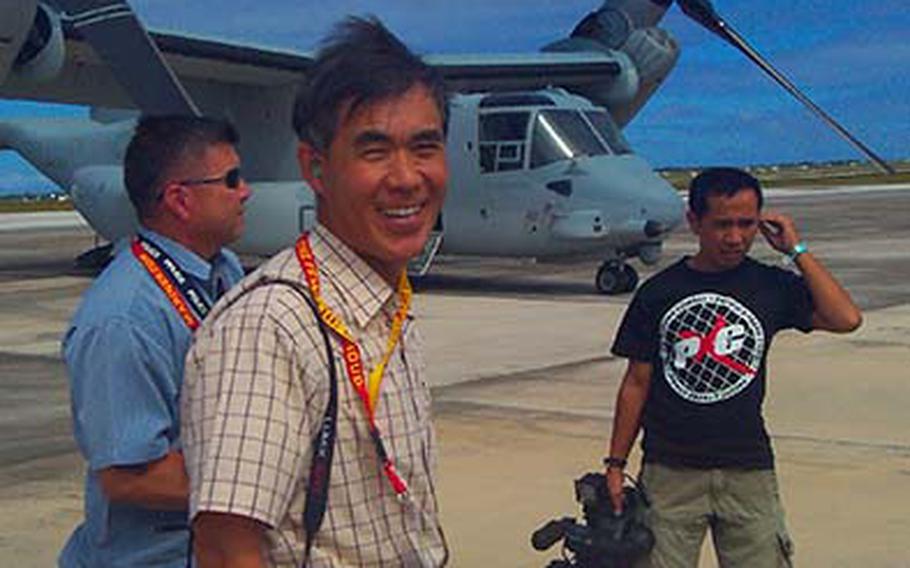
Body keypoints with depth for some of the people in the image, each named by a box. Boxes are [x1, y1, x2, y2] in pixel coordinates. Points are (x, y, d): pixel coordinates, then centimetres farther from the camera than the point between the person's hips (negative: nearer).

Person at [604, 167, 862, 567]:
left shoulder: (772, 286, 3)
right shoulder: (660, 292, 2)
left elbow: (846, 319, -12)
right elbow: (637, 383, 6)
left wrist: (797, 252, -5)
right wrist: (616, 464, 5)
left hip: (747, 469, 1)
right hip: (670, 470, 0)